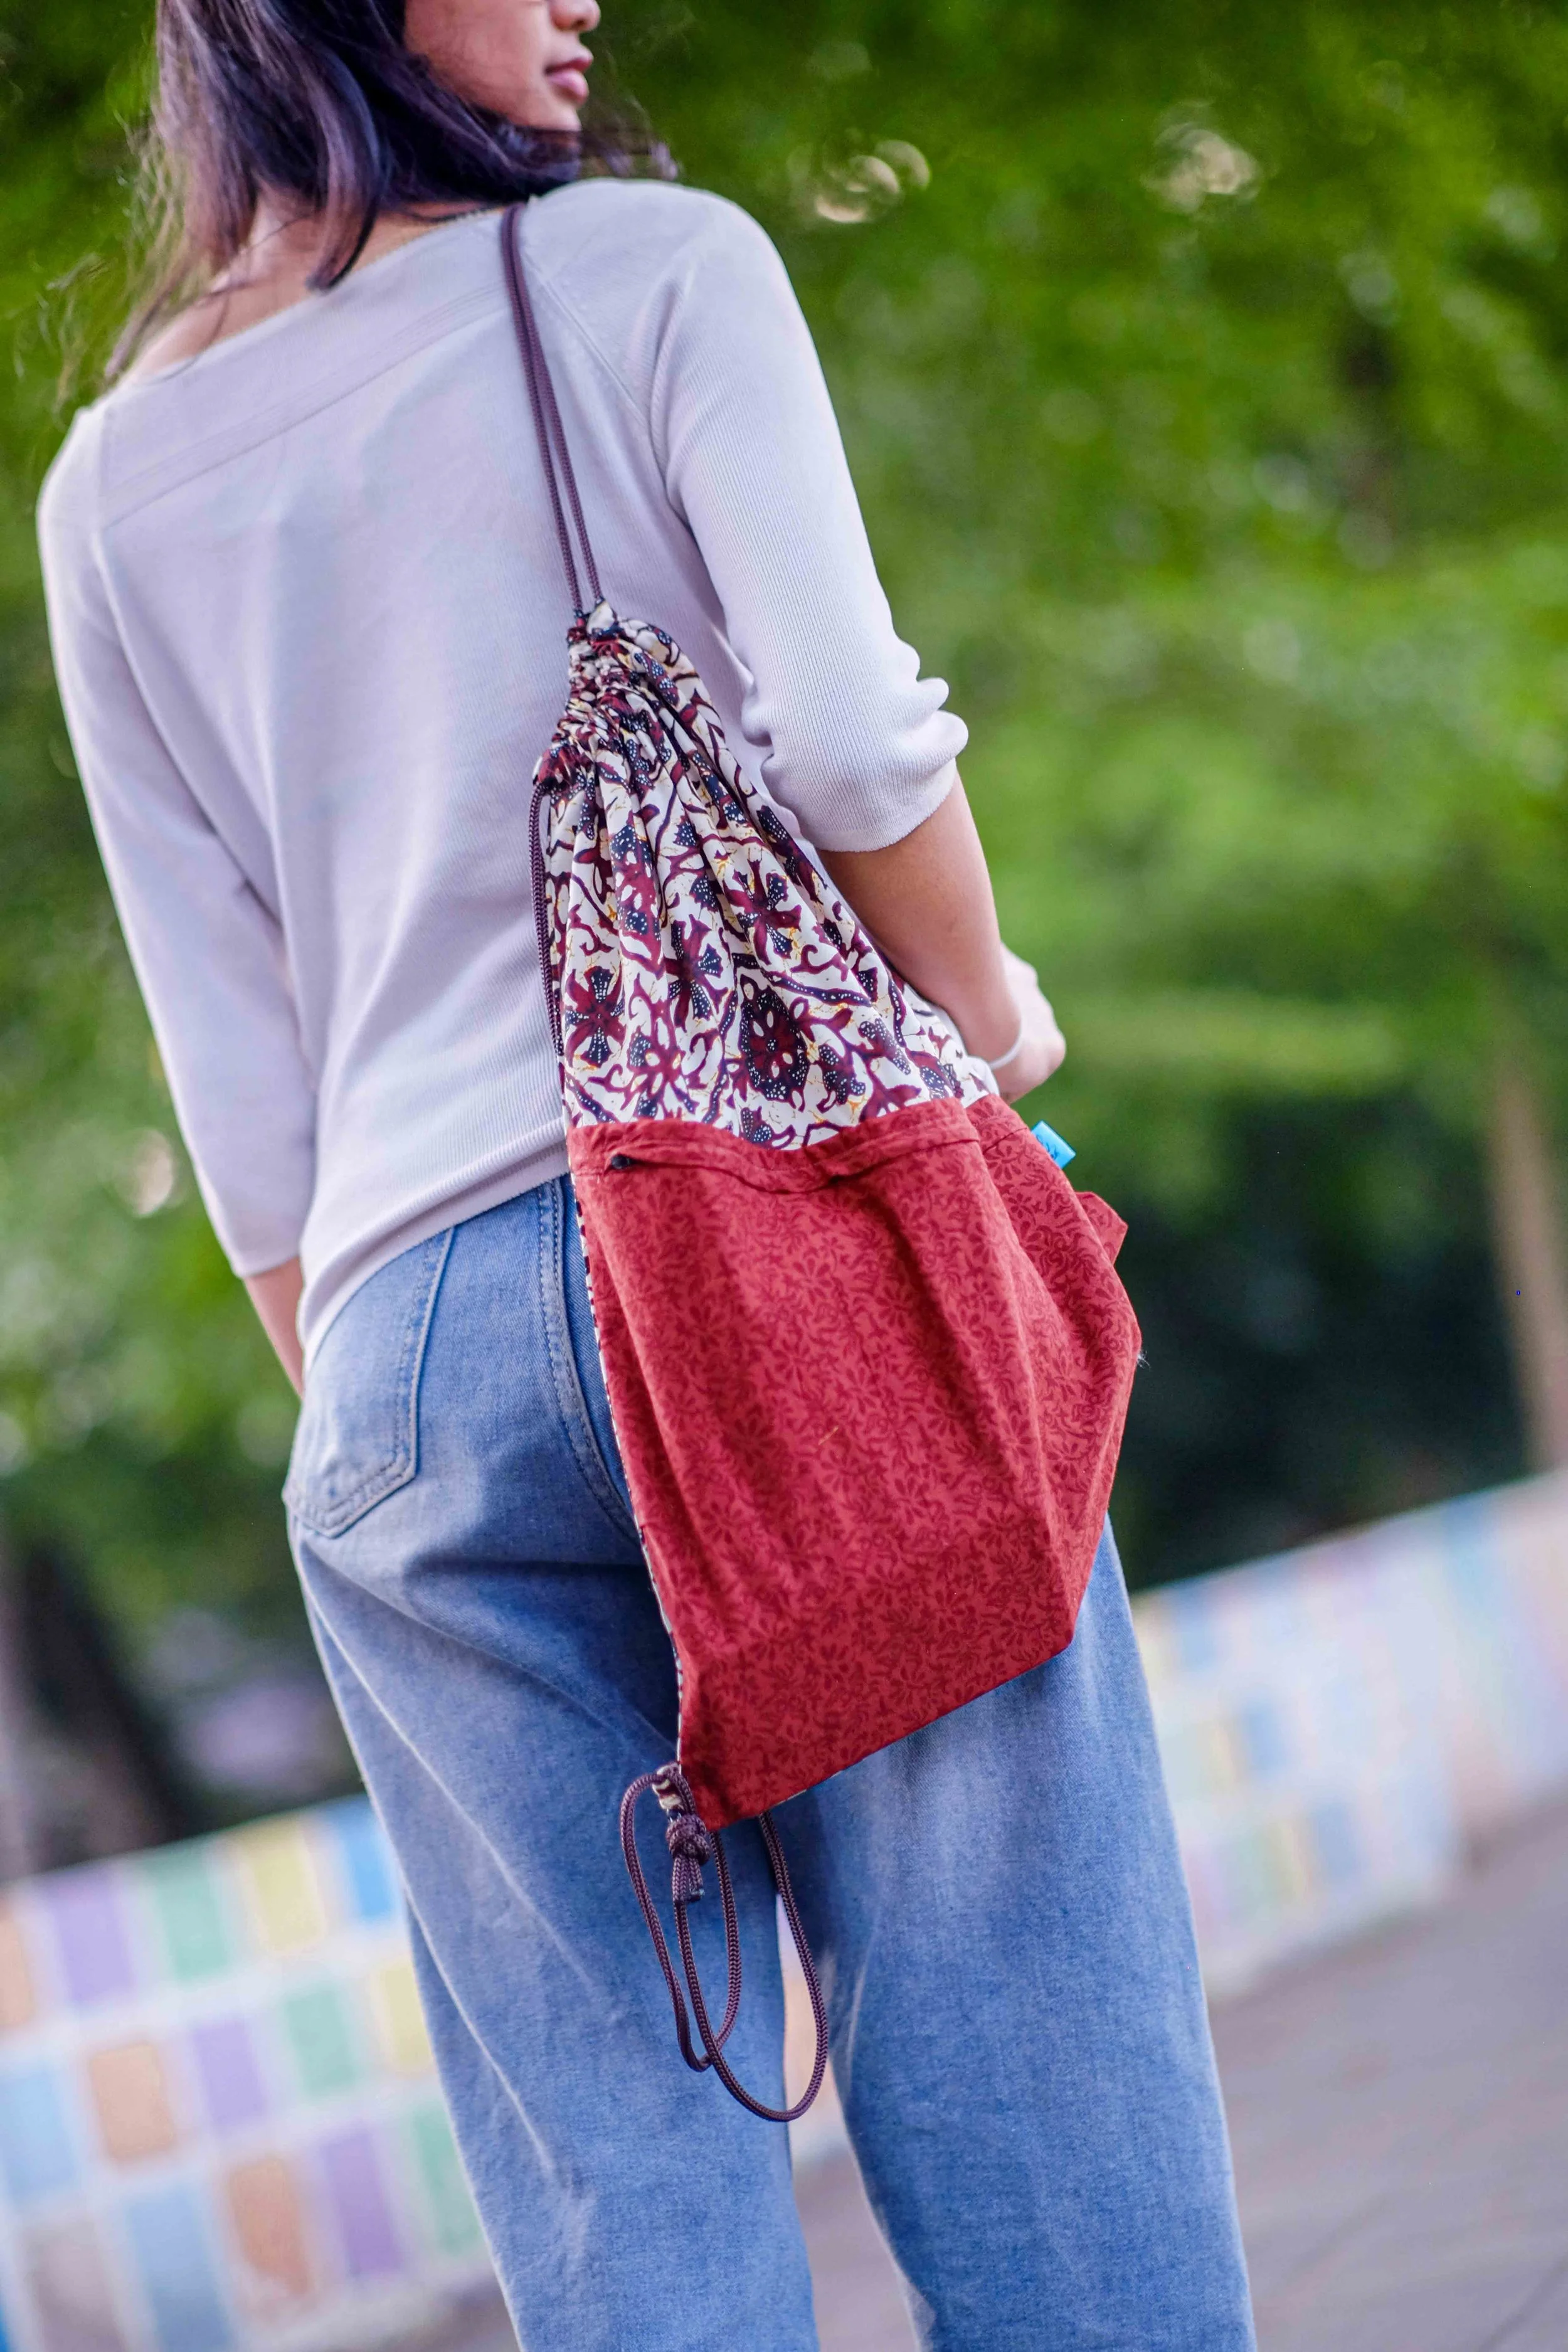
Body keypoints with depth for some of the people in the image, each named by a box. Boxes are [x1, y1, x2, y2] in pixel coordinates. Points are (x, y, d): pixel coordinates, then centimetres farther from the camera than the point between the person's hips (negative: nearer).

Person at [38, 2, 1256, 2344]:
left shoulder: (111, 488, 15)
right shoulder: (652, 266, 3)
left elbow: (237, 1093, 14)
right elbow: (853, 741, -10)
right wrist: (989, 1017, 8)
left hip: (414, 1334, 4)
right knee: (1030, 2093, -1)